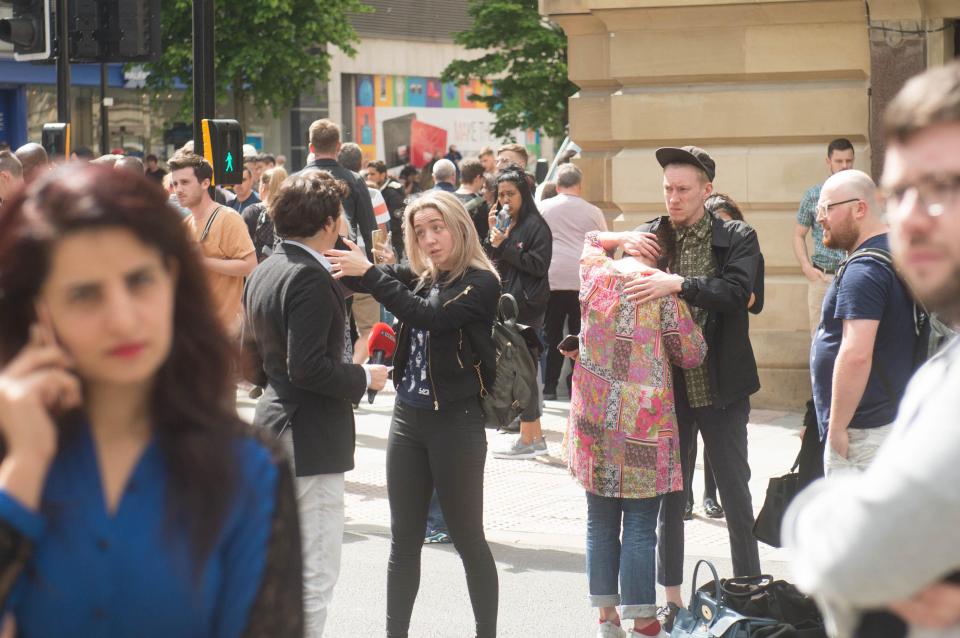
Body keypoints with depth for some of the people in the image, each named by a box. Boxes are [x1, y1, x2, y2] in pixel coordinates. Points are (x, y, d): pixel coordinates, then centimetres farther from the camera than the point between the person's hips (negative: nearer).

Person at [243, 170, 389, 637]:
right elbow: (308, 367, -24)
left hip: (274, 427, 10)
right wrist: (364, 378, -11)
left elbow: (252, 360, 19)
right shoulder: (310, 278, -18)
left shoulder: (264, 272, 12)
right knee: (315, 574, -5)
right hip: (311, 440, -10)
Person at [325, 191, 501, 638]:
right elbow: (361, 276, 0)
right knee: (404, 540, 10)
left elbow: (429, 315, -24)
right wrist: (344, 252, -20)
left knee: (468, 538, 4)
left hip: (456, 421, -6)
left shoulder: (481, 283, -10)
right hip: (408, 417, 6)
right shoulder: (417, 277, 8)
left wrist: (369, 273, -26)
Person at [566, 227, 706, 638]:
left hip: (593, 418, 4)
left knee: (600, 523, 11)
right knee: (640, 527, 0)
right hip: (641, 424, -4)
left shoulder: (593, 272, 3)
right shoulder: (662, 290, -9)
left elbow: (590, 239, 28)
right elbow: (692, 355, -1)